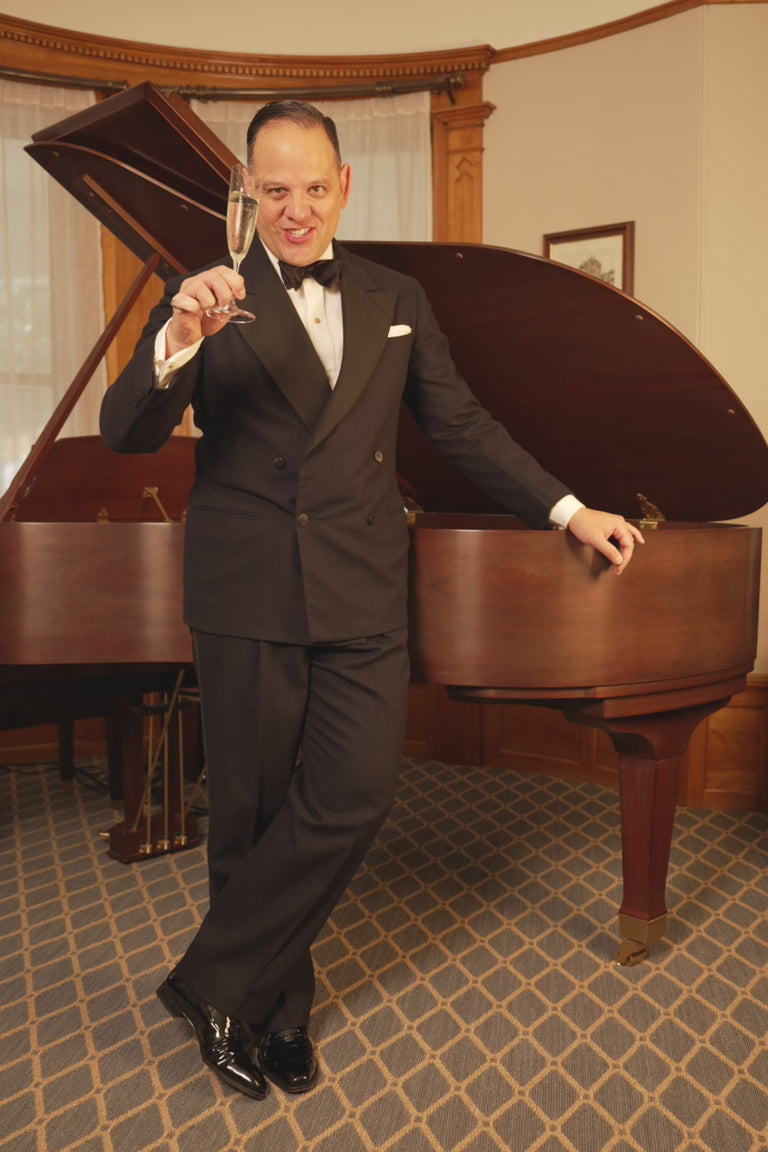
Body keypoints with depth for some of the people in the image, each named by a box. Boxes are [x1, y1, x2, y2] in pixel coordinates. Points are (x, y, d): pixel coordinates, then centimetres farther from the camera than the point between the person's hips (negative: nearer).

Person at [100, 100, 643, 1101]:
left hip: (362, 594, 2)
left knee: (354, 797, -4)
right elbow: (125, 435, -5)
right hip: (246, 596, -1)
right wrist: (178, 345, -25)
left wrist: (566, 509, 12)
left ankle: (216, 982, 18)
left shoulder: (397, 301, 14)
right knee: (251, 812, 8)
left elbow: (461, 427, 17)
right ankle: (277, 1007, 32)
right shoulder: (206, 298, 4)